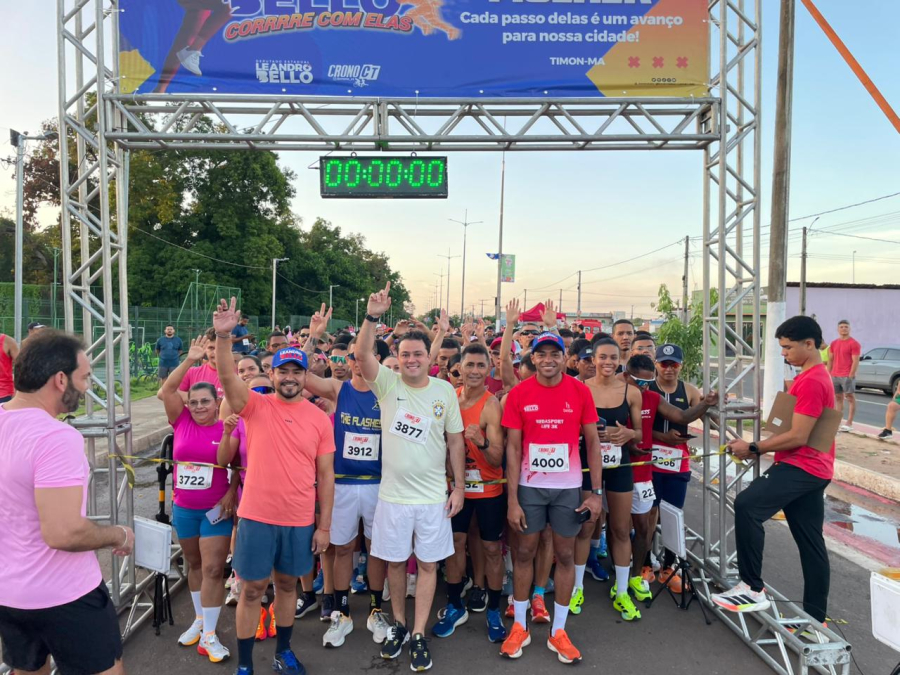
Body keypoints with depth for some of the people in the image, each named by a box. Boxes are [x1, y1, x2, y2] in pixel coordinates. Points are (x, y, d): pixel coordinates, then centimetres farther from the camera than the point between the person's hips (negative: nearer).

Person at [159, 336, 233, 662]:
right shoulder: (182, 421, -3)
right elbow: (166, 391, -13)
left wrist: (231, 493, -15)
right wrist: (190, 360, -19)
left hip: (215, 509, -4)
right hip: (183, 508, 4)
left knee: (213, 569, -1)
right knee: (194, 565, 19)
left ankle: (209, 635, 10)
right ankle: (199, 619, 36)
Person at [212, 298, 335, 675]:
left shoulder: (319, 419, -2)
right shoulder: (256, 406, -5)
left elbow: (326, 475, 1)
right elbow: (227, 378, -24)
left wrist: (324, 525, 0)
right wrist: (223, 336, -41)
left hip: (300, 521, 2)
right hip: (257, 517, -2)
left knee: (287, 584, 19)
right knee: (252, 589, 10)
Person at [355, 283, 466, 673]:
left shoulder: (445, 390, -4)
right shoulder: (387, 384, -6)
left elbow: (455, 441, 1)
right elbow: (361, 355, -23)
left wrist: (459, 487, -1)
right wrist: (373, 317, -36)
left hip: (433, 496, 0)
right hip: (393, 494, 0)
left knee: (427, 564, 9)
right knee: (395, 562, 14)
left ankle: (419, 636, 23)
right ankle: (398, 625, 35)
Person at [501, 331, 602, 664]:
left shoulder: (580, 391, -5)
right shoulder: (518, 393, -7)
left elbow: (593, 442, 1)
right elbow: (512, 448, -5)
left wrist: (596, 492, -4)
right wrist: (512, 499, -8)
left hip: (568, 487, 1)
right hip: (529, 487, 0)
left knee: (565, 556, 10)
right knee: (524, 553, 10)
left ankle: (558, 632, 26)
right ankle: (519, 627, 27)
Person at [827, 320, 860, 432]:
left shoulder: (854, 343, -6)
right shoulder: (834, 343, 13)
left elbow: (855, 361, -11)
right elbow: (830, 360, 16)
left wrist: (851, 376, -17)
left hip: (847, 376, -6)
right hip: (835, 375, 6)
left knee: (850, 398, -2)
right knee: (838, 398, 10)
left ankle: (849, 423, -2)